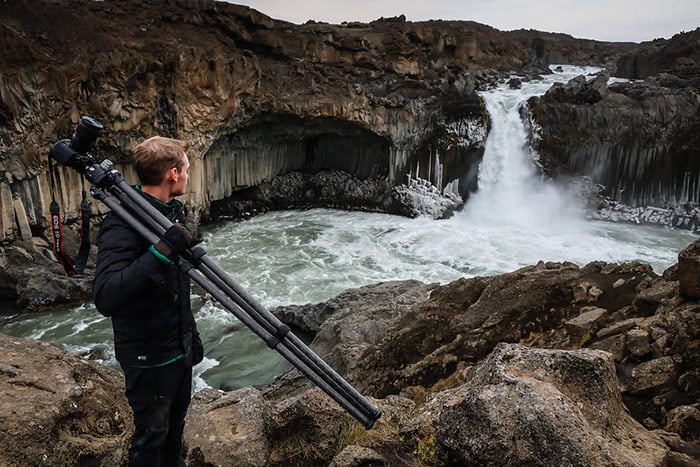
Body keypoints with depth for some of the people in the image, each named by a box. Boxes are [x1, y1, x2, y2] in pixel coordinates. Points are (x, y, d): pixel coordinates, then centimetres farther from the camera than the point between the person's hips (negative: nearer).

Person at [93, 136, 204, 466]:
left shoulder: (171, 212, 3)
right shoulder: (122, 225, -24)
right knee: (151, 434, 13)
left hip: (180, 347, 8)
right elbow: (105, 298, -37)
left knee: (175, 423, 25)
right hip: (149, 356, -8)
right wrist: (163, 251, -43)